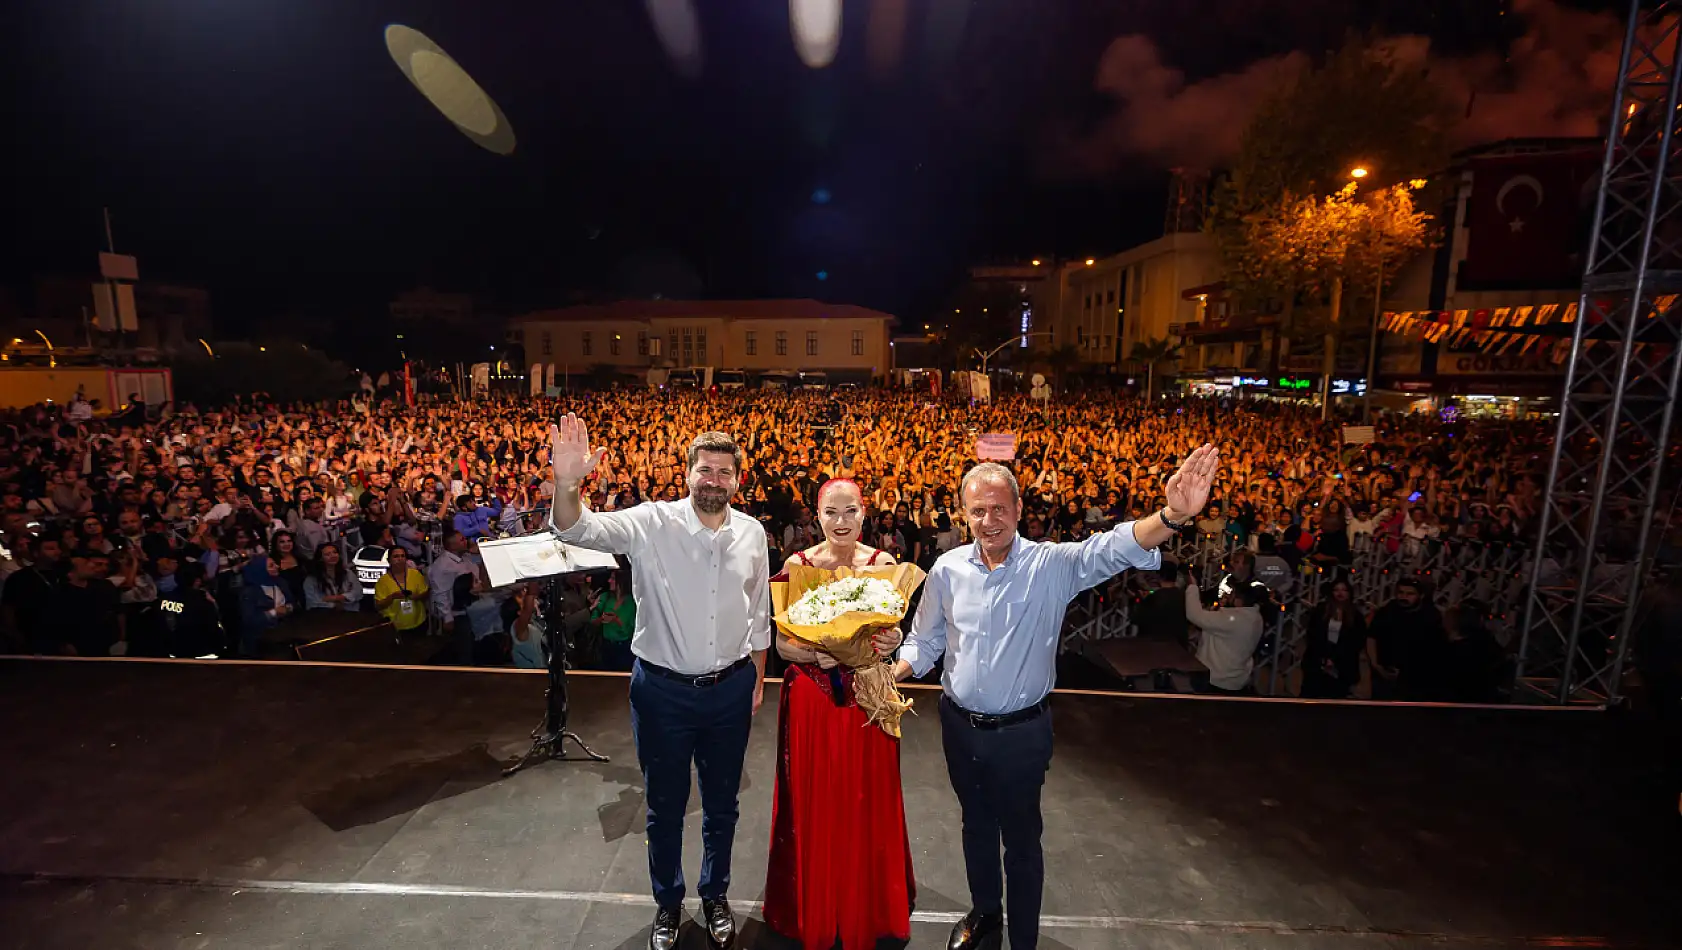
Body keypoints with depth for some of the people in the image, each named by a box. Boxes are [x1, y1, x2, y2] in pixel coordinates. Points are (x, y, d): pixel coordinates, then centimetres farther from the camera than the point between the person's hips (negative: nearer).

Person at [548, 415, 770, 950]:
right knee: (665, 806, 19)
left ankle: (716, 895, 47)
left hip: (730, 689, 2)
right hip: (663, 689, -2)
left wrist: (758, 680, 11)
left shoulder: (752, 533, -4)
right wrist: (567, 484, -46)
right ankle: (668, 903, 45)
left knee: (721, 804, 21)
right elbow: (579, 530, -26)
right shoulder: (652, 523, -13)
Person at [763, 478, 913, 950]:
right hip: (811, 699, -1)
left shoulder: (884, 564, -3)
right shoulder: (797, 564, -6)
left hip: (867, 699, 1)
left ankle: (868, 909, 38)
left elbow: (894, 634, 2)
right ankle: (814, 912, 37)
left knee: (867, 805, 12)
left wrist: (891, 643, -20)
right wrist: (814, 655, -24)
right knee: (814, 805, 11)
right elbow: (782, 644, -5)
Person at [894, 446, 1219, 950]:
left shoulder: (1052, 565, -16)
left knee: (1022, 838, 16)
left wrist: (1173, 516, -52)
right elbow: (924, 642, 4)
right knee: (977, 826, 25)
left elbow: (1115, 548, -34)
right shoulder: (948, 569, -7)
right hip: (960, 726, 3)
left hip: (1021, 732, -3)